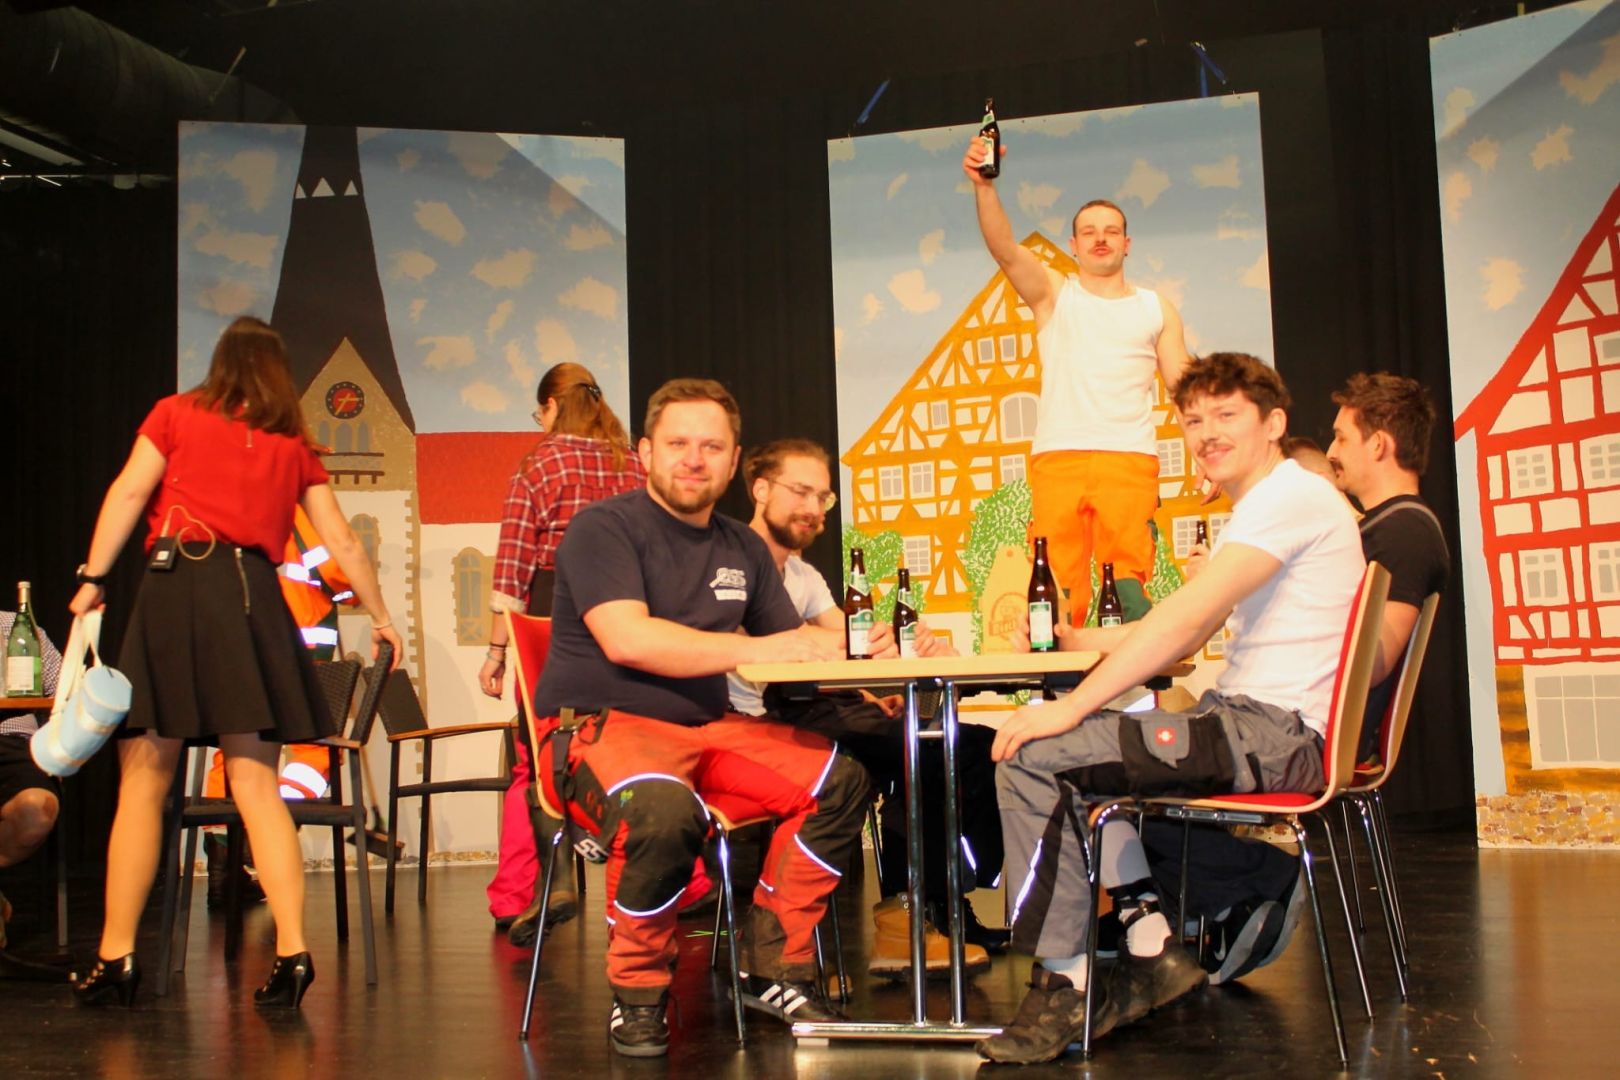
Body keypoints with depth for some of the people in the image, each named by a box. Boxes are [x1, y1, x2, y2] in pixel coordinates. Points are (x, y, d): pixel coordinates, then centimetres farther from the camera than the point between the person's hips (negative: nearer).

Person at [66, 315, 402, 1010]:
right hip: (253, 596, 2)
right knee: (255, 784, 1)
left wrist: (92, 578, 2)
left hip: (175, 587, -2)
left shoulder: (175, 415, 13)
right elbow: (343, 542, 19)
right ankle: (292, 951, -7)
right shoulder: (293, 445, 18)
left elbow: (129, 493, 1)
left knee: (143, 781, 3)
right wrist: (380, 618, 28)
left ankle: (116, 957, 3)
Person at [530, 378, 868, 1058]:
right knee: (663, 810, -38)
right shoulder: (604, 529, -7)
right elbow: (626, 639, -22)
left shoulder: (742, 549, 15)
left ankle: (773, 970, 0)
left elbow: (792, 645, 12)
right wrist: (754, 649, -24)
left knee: (837, 781, -10)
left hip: (707, 730, 7)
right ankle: (637, 995, -13)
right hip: (599, 726, -7)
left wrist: (831, 648, -14)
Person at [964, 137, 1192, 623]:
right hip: (1057, 458, 0)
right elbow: (1004, 248, -3)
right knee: (1059, 583, -8)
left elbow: (1184, 388, 14)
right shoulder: (1053, 293, 15)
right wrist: (984, 187, -20)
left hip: (1130, 460, 0)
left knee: (1128, 580, -9)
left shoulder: (1156, 309, 18)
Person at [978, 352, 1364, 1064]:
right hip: (1250, 725, 11)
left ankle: (1067, 982, -8)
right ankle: (1152, 947, 10)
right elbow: (1189, 636, 22)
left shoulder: (1292, 495, -11)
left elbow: (1187, 614, -21)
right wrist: (1084, 641, 8)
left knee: (1032, 757, -17)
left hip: (1276, 734, -11)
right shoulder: (1262, 508, 22)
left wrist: (1071, 707, -21)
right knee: (1077, 748, 23)